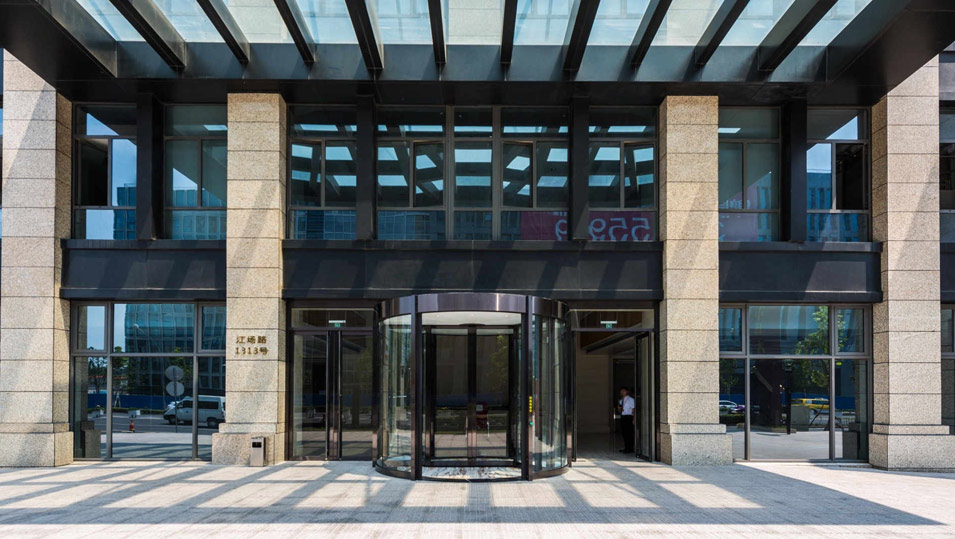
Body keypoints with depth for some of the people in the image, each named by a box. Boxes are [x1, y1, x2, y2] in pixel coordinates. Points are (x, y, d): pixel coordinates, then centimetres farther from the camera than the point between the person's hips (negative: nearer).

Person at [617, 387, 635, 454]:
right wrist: (619, 409, -1)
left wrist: (634, 420, -15)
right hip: (622, 417, 8)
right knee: (624, 433, 11)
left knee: (629, 433, -6)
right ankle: (626, 448, 20)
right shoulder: (621, 400, 17)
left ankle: (630, 448, 0)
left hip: (628, 417, -8)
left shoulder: (631, 400, -5)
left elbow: (633, 410, -9)